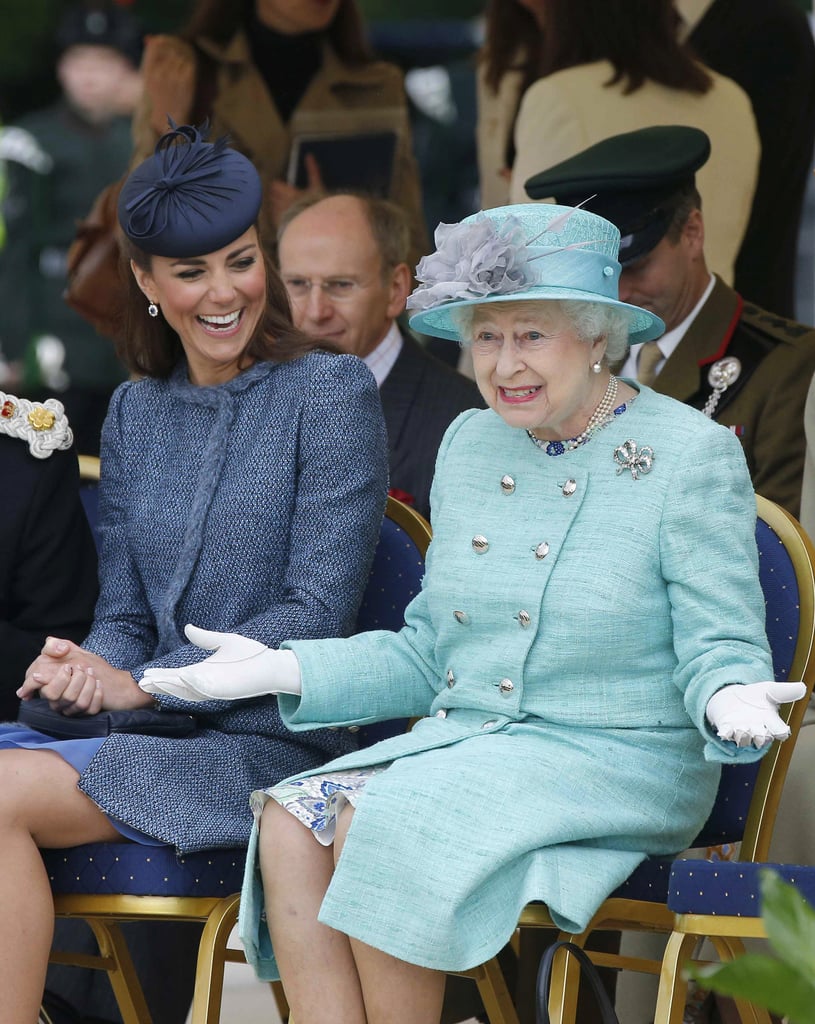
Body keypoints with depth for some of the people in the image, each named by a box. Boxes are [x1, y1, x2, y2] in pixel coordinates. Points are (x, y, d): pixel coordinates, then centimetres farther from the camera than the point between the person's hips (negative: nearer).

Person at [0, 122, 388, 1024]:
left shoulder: (330, 394, -1)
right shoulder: (133, 414, 17)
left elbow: (318, 611, -9)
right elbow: (124, 611, 15)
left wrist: (142, 683, -16)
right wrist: (83, 670, -10)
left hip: (268, 746, -5)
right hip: (150, 739, 6)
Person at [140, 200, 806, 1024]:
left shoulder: (692, 454, -6)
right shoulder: (471, 444, 13)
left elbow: (721, 648, -8)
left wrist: (732, 702, -32)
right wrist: (282, 669, 4)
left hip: (615, 766, -6)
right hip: (461, 741, 6)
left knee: (381, 826, -29)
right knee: (292, 823, -22)